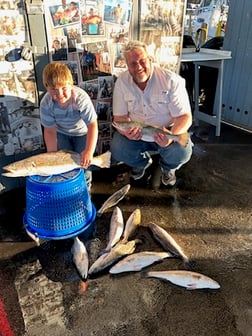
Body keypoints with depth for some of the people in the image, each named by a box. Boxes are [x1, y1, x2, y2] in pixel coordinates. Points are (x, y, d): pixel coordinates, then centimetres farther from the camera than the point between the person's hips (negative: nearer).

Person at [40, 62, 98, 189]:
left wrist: (89, 151, -45)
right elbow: (50, 130, -17)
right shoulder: (46, 103, -26)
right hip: (61, 133, 2)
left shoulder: (81, 98, -35)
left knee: (83, 162, -14)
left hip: (82, 133, -2)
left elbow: (92, 125, -35)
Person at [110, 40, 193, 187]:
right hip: (135, 131, 3)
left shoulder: (172, 80, -19)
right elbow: (120, 116, -7)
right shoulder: (122, 81, -10)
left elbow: (185, 117, -20)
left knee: (182, 152, -29)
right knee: (117, 150, -22)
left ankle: (168, 167, 12)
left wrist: (172, 136, -42)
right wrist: (127, 131, -31)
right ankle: (143, 161, 15)